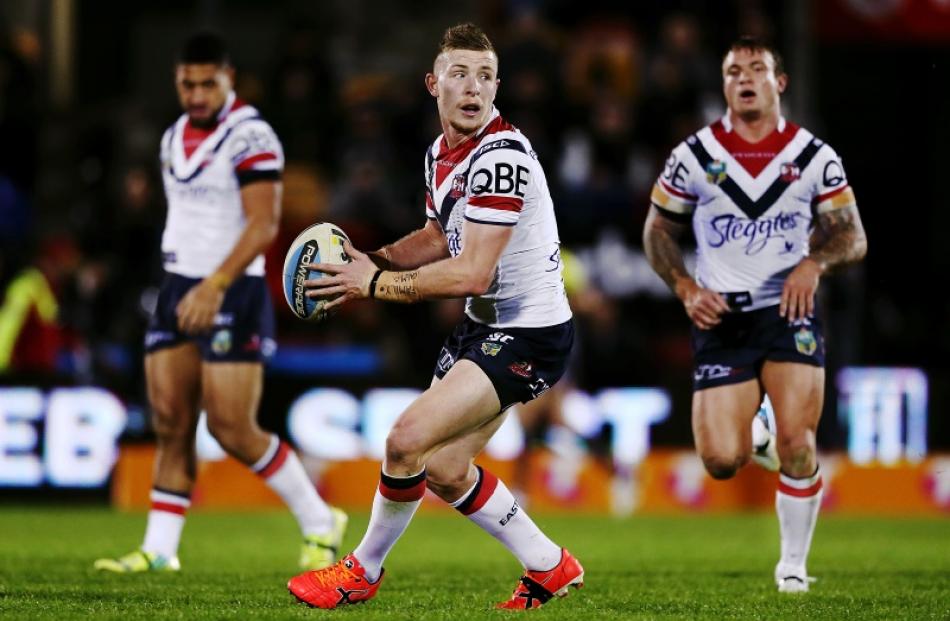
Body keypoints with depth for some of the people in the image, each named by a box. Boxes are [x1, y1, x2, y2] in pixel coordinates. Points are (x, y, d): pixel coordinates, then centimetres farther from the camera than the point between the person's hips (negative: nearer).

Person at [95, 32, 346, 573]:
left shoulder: (250, 137, -13)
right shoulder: (175, 138, 14)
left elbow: (264, 224, -21)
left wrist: (215, 286, -31)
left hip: (233, 293, -7)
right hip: (180, 289, 7)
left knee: (232, 429, -9)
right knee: (171, 424, 2)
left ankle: (320, 524, 7)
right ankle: (159, 549, 5)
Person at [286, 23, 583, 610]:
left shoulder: (500, 156, -24)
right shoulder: (441, 153, 6)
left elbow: (471, 273, -27)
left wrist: (377, 284, -17)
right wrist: (369, 259, 5)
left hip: (527, 333, -10)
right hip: (483, 324, 10)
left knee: (409, 439, -17)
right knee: (443, 470, 12)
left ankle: (363, 570, 5)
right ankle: (549, 566, 28)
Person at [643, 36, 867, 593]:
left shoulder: (814, 156, 2)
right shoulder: (695, 155, 1)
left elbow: (853, 238, 6)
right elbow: (659, 230, 12)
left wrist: (815, 262, -16)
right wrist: (685, 288, -5)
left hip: (790, 310, 0)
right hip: (721, 317, 0)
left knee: (796, 441, -15)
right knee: (722, 461, -10)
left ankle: (794, 564, 6)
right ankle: (747, 433, 30)